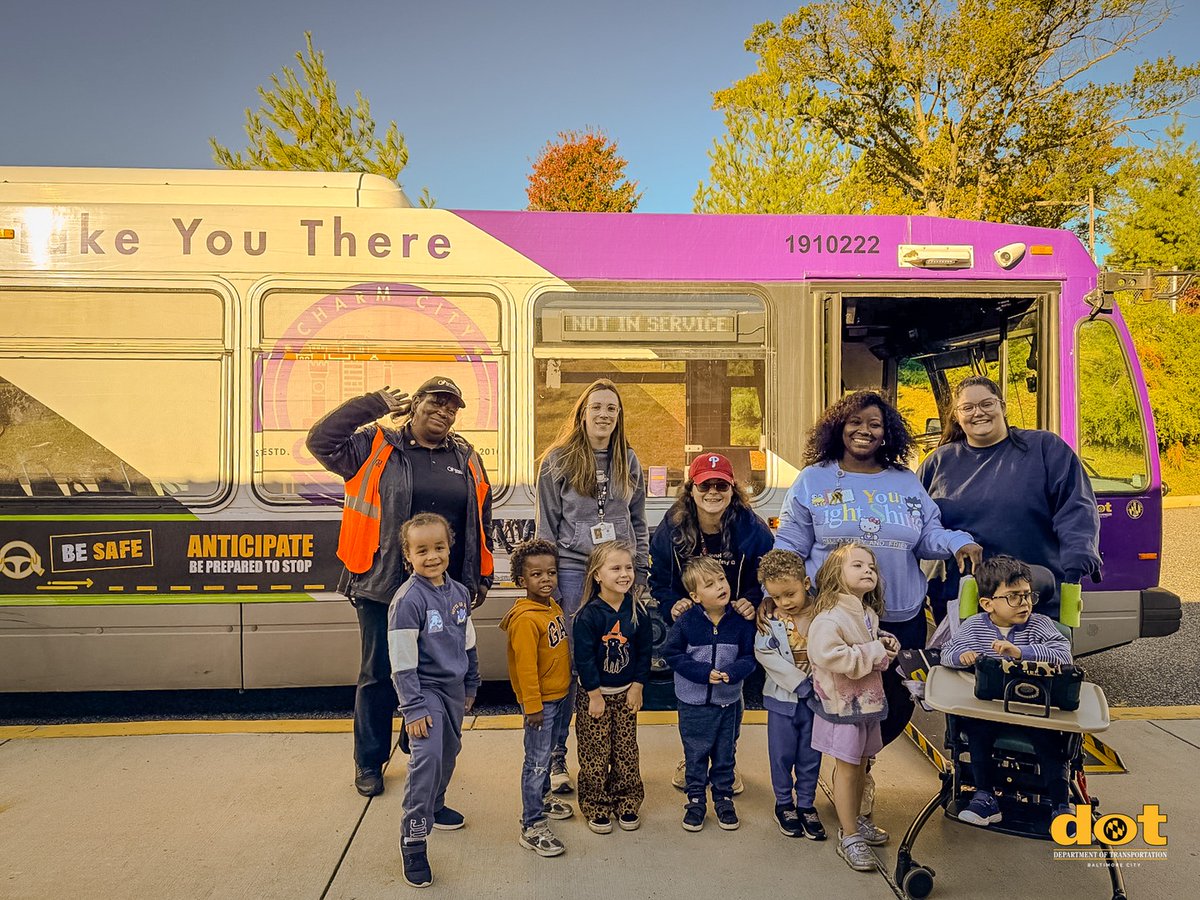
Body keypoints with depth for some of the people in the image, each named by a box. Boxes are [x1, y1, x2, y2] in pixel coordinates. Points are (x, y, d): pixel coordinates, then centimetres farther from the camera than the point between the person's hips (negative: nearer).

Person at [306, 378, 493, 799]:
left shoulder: (466, 459, 8)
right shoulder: (376, 446, -2)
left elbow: (482, 521, 13)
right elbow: (321, 440, -14)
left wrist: (481, 577, 13)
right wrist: (375, 403, -13)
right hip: (384, 586, -3)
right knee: (378, 674, 9)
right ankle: (369, 762, 27)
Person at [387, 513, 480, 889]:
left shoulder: (459, 593, 1)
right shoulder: (408, 600, -19)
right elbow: (402, 663, -18)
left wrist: (471, 687, 18)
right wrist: (413, 708, -19)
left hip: (453, 689, 7)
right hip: (425, 690, -7)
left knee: (449, 752, 19)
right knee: (427, 758, -16)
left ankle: (435, 805, 44)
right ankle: (413, 840, -4)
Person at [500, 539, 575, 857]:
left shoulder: (553, 606, 4)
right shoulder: (525, 619, -25)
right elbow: (525, 666, -24)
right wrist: (532, 705, -22)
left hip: (559, 694, 9)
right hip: (540, 700, -9)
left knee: (546, 753, 25)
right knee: (536, 761, 0)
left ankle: (542, 797, 44)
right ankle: (531, 827, 9)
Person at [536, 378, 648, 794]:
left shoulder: (628, 461, 10)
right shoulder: (558, 460, -1)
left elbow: (638, 522, 15)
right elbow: (547, 526, -1)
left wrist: (640, 574, 9)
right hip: (573, 571, -3)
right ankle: (555, 758, 16)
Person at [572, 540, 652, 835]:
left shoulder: (637, 611, -5)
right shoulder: (589, 614, -18)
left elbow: (644, 652, 3)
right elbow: (583, 658, -16)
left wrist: (637, 687, -1)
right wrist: (595, 695, -14)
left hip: (626, 692, 4)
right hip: (594, 693, -4)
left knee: (627, 752, 13)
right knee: (595, 755, 6)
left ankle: (627, 804, 28)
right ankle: (596, 807, 21)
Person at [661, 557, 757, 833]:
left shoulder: (741, 621, -9)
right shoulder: (685, 622, -14)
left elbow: (749, 656, -5)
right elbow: (672, 654, -12)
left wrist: (731, 672, -24)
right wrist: (705, 673, -20)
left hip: (728, 702, 2)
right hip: (693, 703, -1)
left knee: (725, 755, 16)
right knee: (695, 755, 12)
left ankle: (724, 799, 34)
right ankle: (696, 801, 29)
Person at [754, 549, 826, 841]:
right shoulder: (769, 618, -10)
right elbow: (766, 655, -16)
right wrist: (801, 684, -19)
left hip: (816, 697, 1)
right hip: (783, 697, 0)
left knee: (810, 755, 12)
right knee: (782, 754, 10)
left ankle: (806, 804, 29)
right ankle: (784, 803, 29)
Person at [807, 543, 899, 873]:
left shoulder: (869, 615, 6)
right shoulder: (830, 617, -23)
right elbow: (827, 655, -35)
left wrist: (886, 643, 0)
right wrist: (872, 652, -25)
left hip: (868, 702, 8)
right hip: (842, 705, -8)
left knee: (860, 765, 20)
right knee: (847, 769, 2)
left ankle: (856, 819, 37)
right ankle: (849, 837, 14)